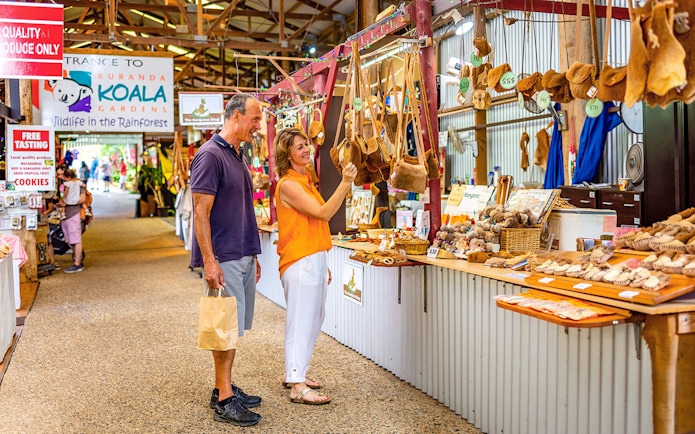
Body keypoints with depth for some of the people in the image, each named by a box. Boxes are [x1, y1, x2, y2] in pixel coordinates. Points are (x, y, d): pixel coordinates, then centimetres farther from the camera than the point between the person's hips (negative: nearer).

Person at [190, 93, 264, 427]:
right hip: (224, 259, -9)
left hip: (243, 257, 9)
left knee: (234, 327, 14)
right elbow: (200, 212, -17)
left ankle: (224, 387, 25)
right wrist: (209, 261, -22)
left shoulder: (238, 156, 15)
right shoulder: (210, 155, -13)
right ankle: (224, 401, 7)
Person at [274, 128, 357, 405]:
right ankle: (297, 387, 2)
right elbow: (323, 213, -22)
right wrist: (345, 183, -28)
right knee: (300, 322, -5)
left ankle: (294, 372, 28)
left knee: (313, 320, 16)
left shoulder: (305, 180, 16)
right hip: (300, 262, -10)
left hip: (315, 259, 10)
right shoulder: (288, 184, -14)